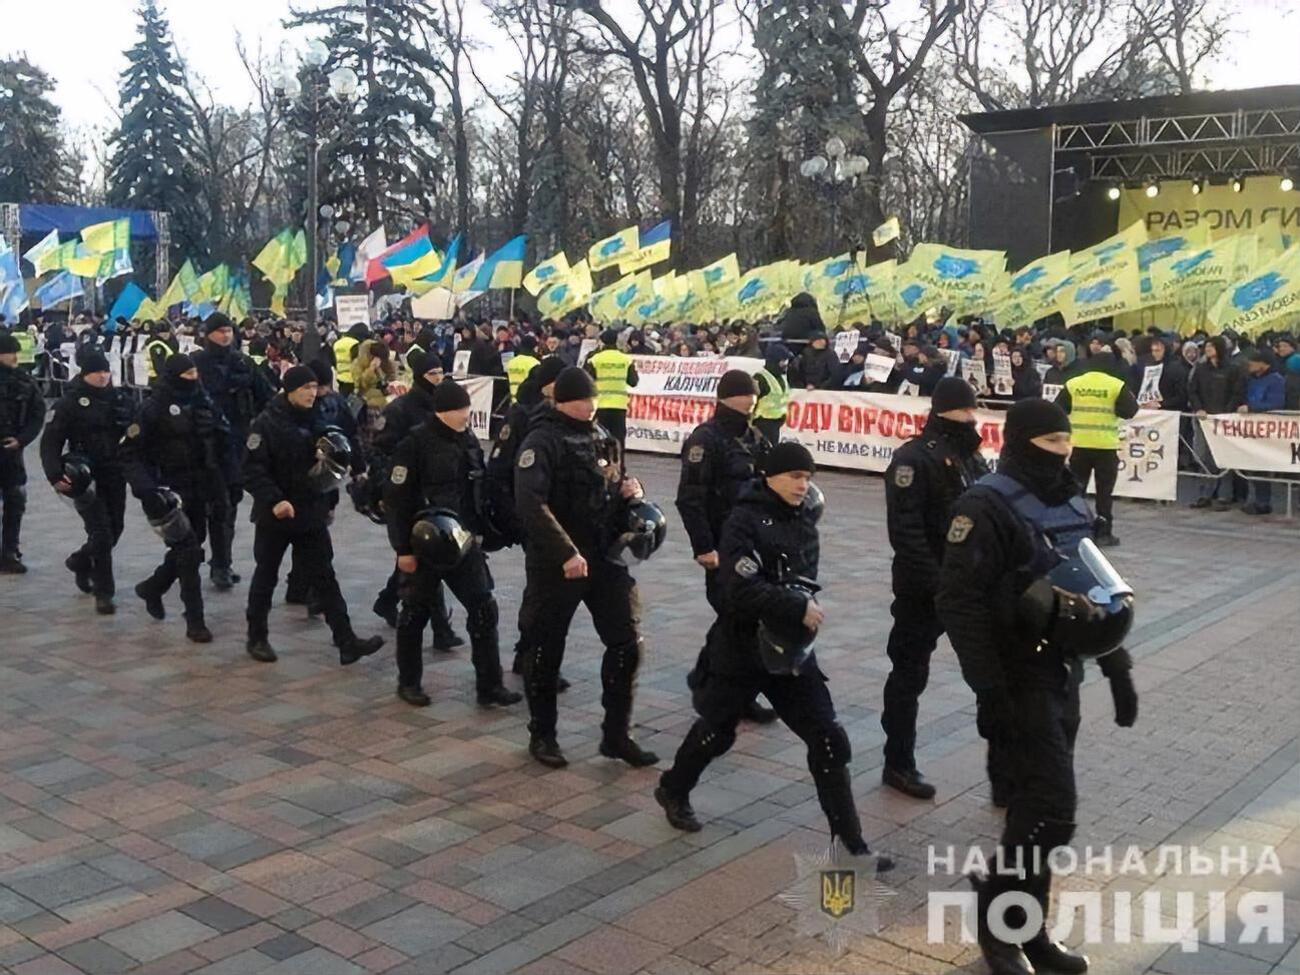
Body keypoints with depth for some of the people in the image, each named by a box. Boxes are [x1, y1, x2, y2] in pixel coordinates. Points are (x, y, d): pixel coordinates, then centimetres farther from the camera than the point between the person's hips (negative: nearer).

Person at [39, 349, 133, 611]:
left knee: (114, 530, 13)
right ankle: (103, 593, 2)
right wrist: (55, 474, -21)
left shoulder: (120, 399, 6)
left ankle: (80, 561, 42)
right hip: (86, 478, -5)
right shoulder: (71, 402, -7)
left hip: (115, 477, 5)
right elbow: (51, 441, -9)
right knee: (101, 534, -9)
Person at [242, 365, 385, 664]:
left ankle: (346, 641, 1)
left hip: (312, 513, 5)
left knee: (324, 577, 4)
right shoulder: (267, 423, -12)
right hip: (274, 514, -5)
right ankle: (257, 638, 25)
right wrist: (274, 500, -27)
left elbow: (336, 458, 19)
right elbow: (253, 468, -17)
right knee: (266, 576, 10)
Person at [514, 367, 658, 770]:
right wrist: (566, 553, -28)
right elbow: (530, 503, -24)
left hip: (606, 555, 6)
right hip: (556, 562, -6)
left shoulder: (602, 437, 11)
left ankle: (616, 734, 15)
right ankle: (542, 734, 24)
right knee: (546, 650, 7)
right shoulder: (542, 441, -12)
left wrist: (627, 490, 1)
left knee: (627, 643, 2)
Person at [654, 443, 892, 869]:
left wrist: (810, 605, 0)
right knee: (716, 730, 13)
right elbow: (742, 589, -28)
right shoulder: (744, 521, -17)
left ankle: (850, 841, 6)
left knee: (828, 738, -1)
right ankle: (673, 791, 40)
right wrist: (799, 608, -26)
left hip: (792, 646, 6)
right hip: (743, 647, -5)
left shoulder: (805, 518, 4)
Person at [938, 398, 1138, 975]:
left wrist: (1118, 667, 16)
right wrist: (989, 690, -25)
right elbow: (959, 602, -21)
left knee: (1040, 803, 13)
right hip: (1018, 679, -8)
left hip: (1063, 675, 8)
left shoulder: (1071, 503, 11)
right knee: (1051, 807, -9)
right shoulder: (987, 507, -16)